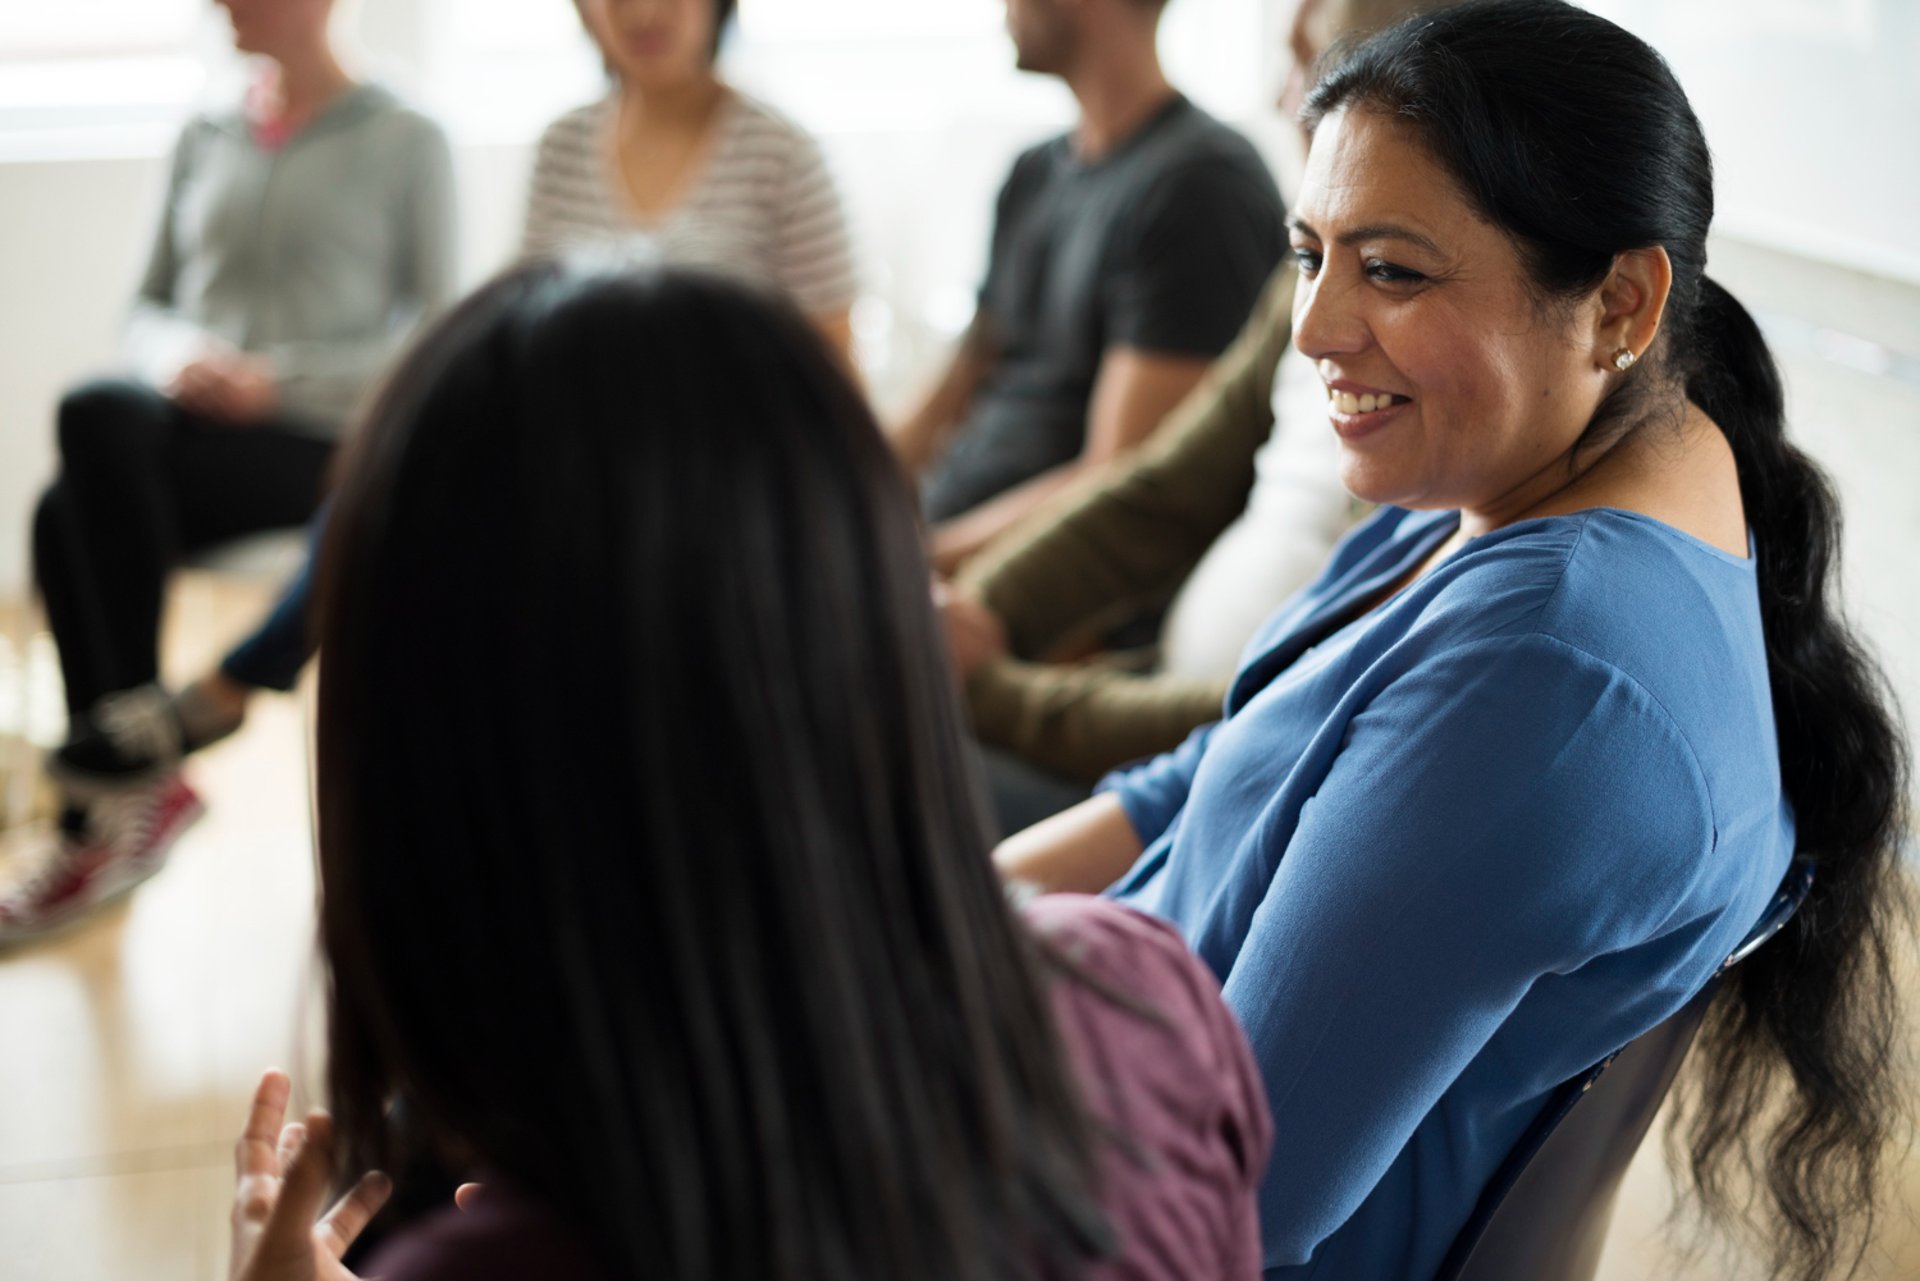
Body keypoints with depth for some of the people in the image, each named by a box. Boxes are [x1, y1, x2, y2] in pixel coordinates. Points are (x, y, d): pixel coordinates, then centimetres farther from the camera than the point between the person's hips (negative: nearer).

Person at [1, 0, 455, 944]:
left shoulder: (404, 143, 2)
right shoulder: (204, 141, 17)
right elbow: (148, 310, 19)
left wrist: (277, 379, -14)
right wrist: (181, 355, -5)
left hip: (321, 447, -4)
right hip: (191, 422, 4)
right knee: (82, 482, -31)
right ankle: (120, 797, -22)